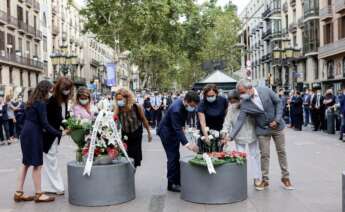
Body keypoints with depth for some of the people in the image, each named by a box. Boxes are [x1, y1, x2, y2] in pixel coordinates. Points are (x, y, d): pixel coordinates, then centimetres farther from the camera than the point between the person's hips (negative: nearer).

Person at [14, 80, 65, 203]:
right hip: (33, 135, -9)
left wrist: (42, 128, 14)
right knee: (37, 164, -2)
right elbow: (44, 123, -17)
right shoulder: (41, 103, -14)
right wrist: (59, 134, -14)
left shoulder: (32, 101, 13)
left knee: (26, 163, 13)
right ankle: (38, 194, 5)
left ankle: (19, 193, 17)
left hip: (26, 133, 9)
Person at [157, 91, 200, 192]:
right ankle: (171, 184, 1)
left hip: (174, 131, 9)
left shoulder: (184, 104, -9)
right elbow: (177, 129, -39)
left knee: (176, 156, 13)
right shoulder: (176, 109, -36)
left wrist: (182, 126, 8)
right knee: (172, 157, -8)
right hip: (166, 132, -9)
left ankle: (177, 181, 22)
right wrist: (187, 144, -46)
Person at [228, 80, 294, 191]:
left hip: (277, 126, 0)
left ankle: (285, 177, 23)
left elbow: (278, 102, -6)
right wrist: (231, 136, -25)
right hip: (262, 130, 0)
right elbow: (240, 121, -16)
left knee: (281, 151, 9)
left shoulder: (265, 90, -14)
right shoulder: (245, 104, -13)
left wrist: (277, 120, -14)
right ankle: (265, 180, 15)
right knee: (264, 155, 1)